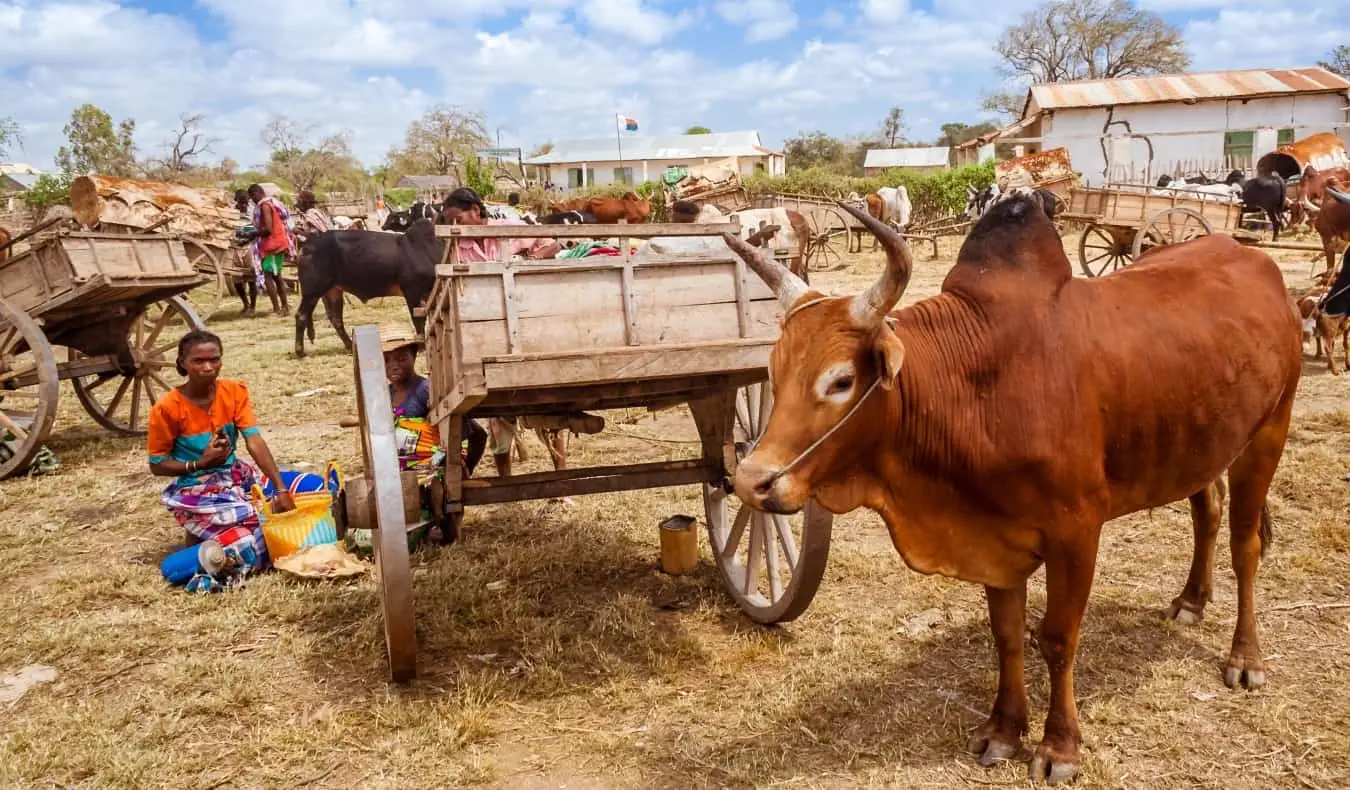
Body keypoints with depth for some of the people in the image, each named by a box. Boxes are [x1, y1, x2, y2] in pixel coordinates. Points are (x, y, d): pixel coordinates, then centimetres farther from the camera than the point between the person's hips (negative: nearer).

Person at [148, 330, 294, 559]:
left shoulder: (235, 391, -6)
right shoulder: (167, 408, -15)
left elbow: (255, 442, -16)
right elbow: (157, 466, -6)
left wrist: (281, 490, -27)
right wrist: (200, 464, -22)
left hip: (234, 476, 5)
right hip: (195, 490, -5)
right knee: (255, 539, -24)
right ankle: (201, 535, 8)